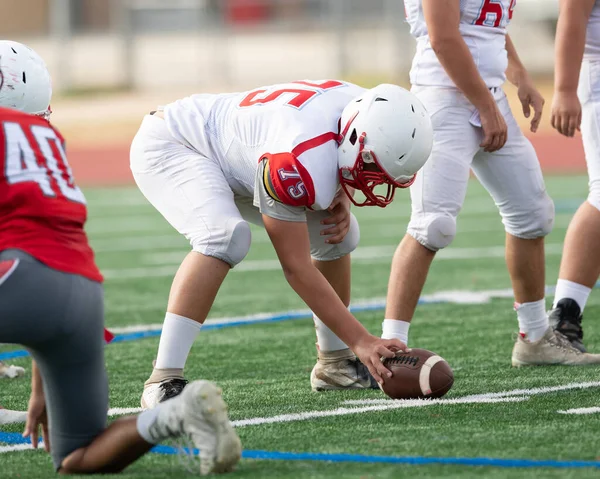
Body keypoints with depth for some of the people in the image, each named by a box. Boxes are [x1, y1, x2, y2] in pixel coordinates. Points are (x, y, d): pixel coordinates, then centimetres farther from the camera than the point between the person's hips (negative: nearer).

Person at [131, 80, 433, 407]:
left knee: (338, 233, 3)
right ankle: (163, 382, -34)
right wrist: (361, 341, -30)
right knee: (225, 236, -36)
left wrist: (342, 200, -13)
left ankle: (334, 363, 18)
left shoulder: (367, 113, -16)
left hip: (233, 155, 9)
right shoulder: (296, 162, -40)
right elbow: (296, 268, -32)